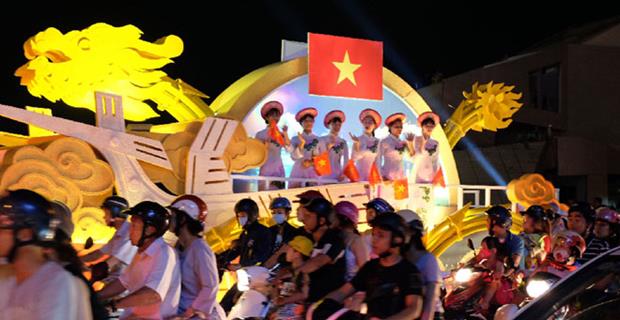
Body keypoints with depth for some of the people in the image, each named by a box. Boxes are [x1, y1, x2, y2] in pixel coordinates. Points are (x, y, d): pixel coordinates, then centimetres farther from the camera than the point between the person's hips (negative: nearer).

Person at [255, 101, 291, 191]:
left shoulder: (281, 134, 7)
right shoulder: (260, 134, 0)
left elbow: (289, 149, -7)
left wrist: (285, 134, -16)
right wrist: (267, 142, -17)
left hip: (279, 170, 3)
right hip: (266, 169, -3)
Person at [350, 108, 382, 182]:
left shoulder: (376, 141, 8)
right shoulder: (358, 139, -4)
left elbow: (377, 159, 15)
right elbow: (354, 158, -11)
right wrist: (356, 143, -22)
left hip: (373, 174, 4)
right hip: (361, 174, -4)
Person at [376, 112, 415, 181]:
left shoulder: (403, 142, 8)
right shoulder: (384, 142, -4)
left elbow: (412, 155, 2)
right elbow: (379, 159, -3)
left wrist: (410, 142, -9)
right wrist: (382, 175, -5)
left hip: (401, 175, 4)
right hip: (388, 176, -4)